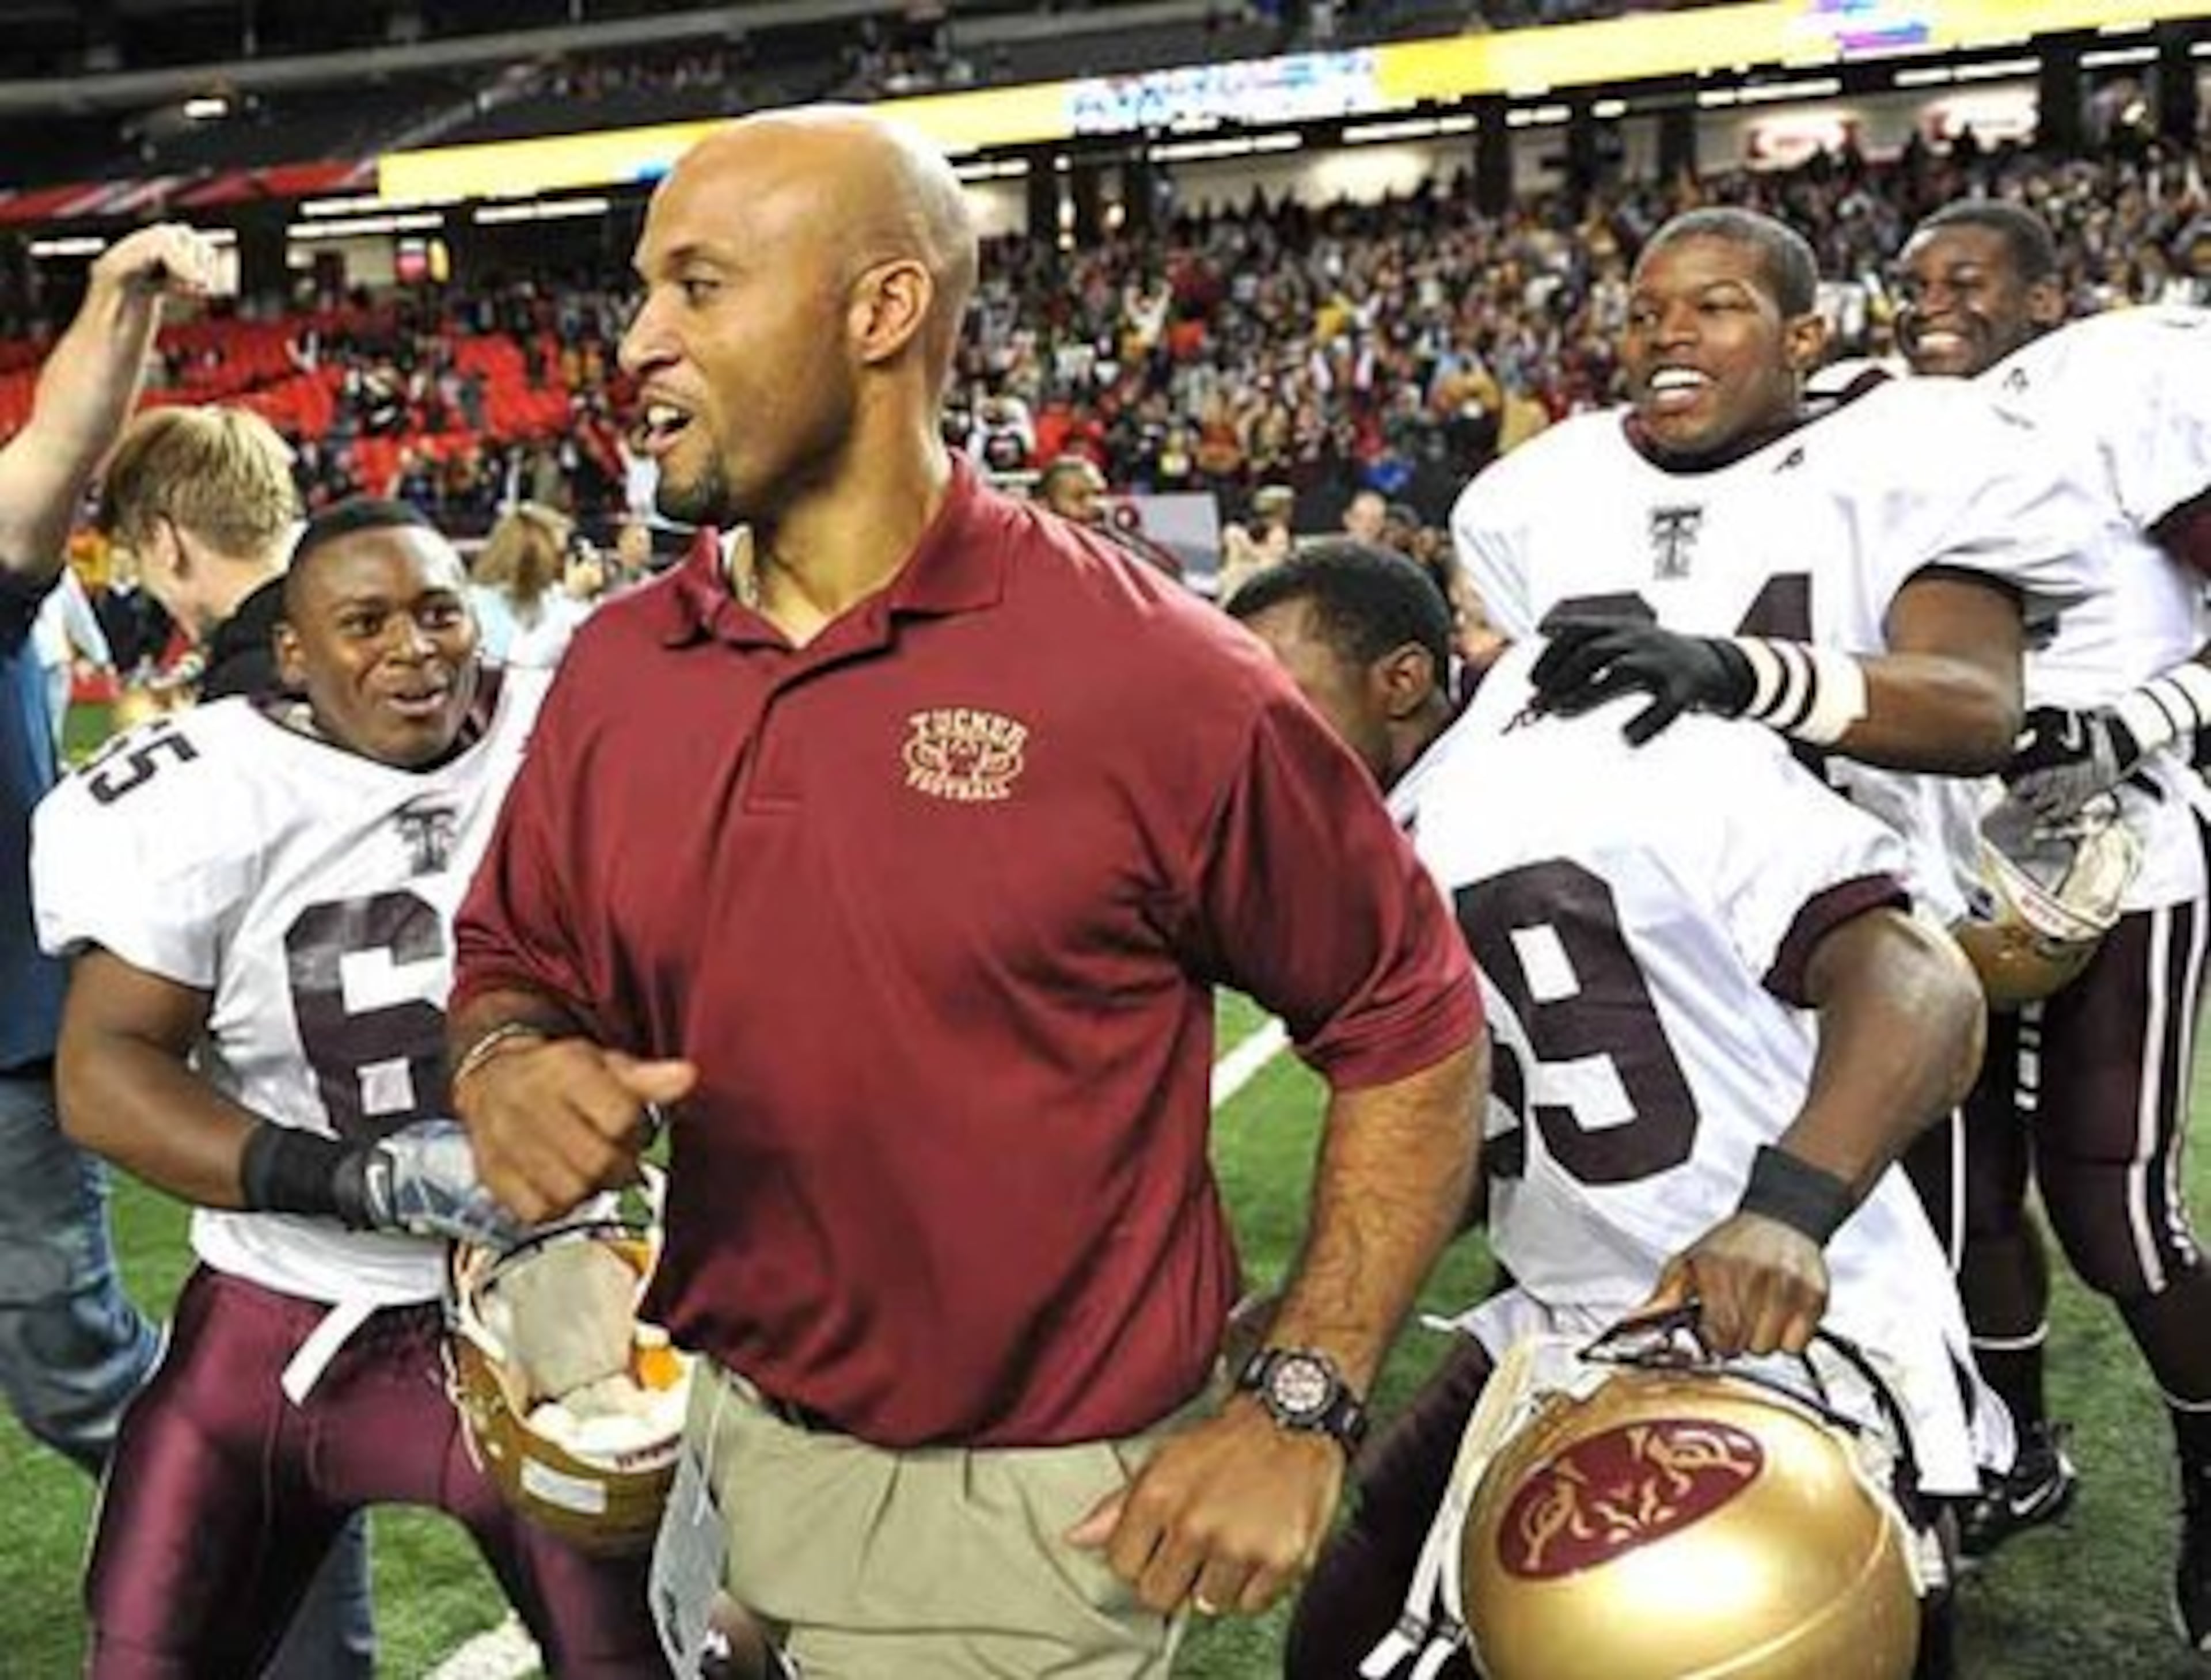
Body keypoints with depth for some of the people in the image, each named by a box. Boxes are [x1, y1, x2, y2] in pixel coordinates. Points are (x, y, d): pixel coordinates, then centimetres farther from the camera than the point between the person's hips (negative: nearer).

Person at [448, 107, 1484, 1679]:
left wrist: (1302, 1407, -12)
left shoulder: (1152, 679, -17)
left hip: (1036, 1518, -5)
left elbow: (1411, 1022, -8)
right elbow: (511, 958, 13)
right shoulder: (612, 671, -1)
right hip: (706, 1459, 6)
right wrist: (505, 1061, -11)